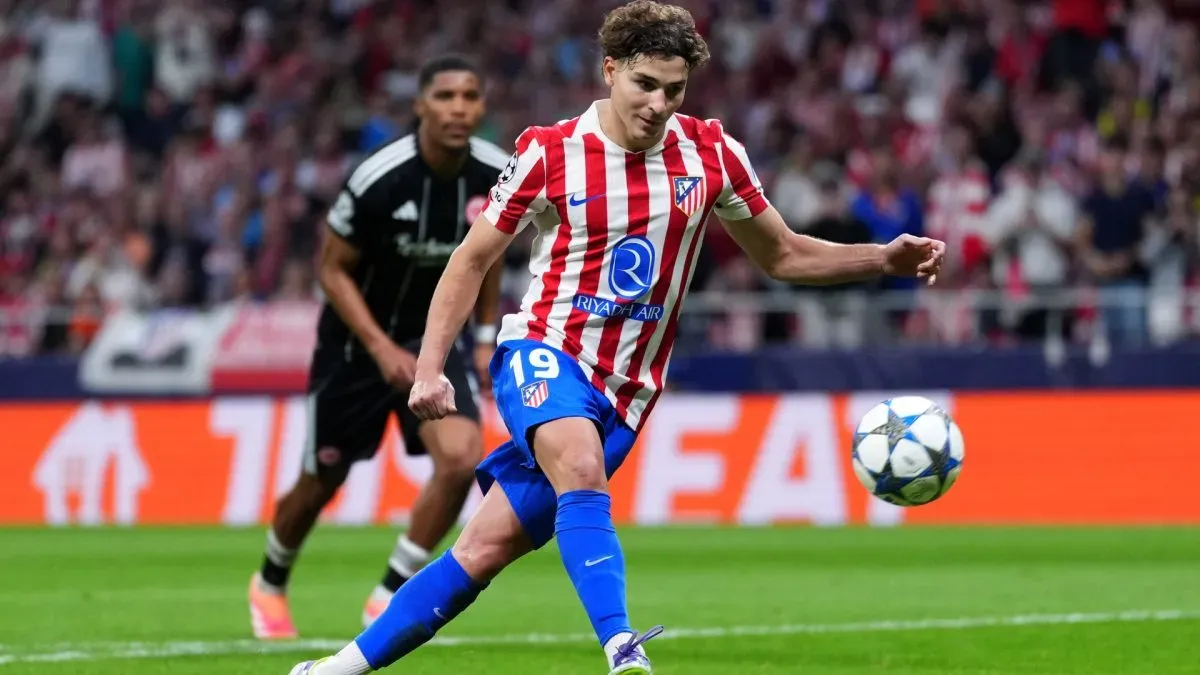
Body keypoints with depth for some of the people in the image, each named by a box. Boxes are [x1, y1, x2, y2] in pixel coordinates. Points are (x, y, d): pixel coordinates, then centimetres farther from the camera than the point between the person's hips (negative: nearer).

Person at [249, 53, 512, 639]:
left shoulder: (496, 175, -13)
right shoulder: (378, 180, -26)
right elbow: (332, 269, -15)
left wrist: (486, 337, 6)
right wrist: (382, 348, -23)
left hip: (433, 334, 3)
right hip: (356, 339, -3)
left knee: (461, 459, -20)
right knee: (322, 482, 10)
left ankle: (389, 597, -2)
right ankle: (270, 583, 42)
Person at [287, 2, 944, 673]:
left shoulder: (711, 154, 1)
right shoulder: (549, 154, -6)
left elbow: (783, 255, 13)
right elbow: (472, 260, 3)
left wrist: (886, 258, -1)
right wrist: (430, 369, -6)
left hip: (623, 392, 3)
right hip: (545, 352, -3)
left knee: (485, 551, -2)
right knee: (582, 470, -36)